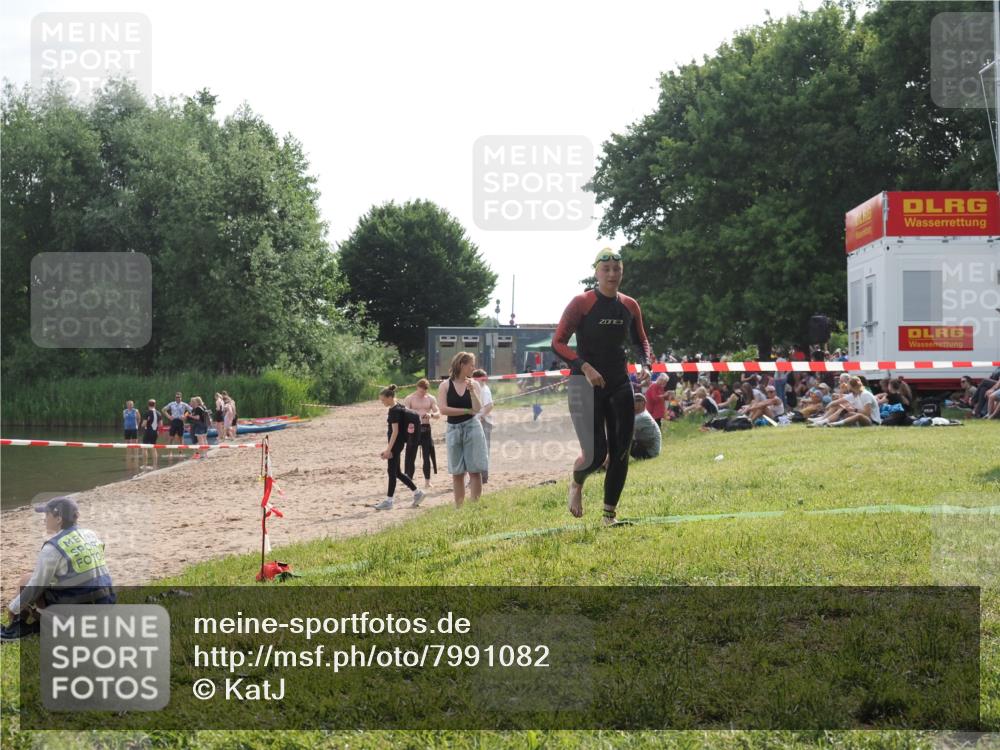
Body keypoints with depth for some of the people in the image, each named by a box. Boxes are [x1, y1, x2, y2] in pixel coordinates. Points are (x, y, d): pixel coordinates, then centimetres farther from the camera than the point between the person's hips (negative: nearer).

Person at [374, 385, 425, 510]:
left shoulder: (394, 411, -17)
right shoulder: (398, 407, 12)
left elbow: (395, 431, -20)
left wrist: (389, 449, -21)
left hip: (396, 444, -10)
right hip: (397, 444, 10)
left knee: (392, 471, -4)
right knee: (396, 471, 13)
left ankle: (389, 501, 1)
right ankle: (417, 492, 18)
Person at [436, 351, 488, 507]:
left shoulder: (473, 384, 2)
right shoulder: (445, 385, -1)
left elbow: (478, 409, -6)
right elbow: (443, 409, -10)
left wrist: (472, 391, -20)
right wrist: (467, 411, -8)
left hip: (472, 427, 0)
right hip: (454, 429, 0)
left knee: (475, 470, -4)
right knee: (457, 473, 6)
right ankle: (458, 507, 12)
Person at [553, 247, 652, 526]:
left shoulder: (630, 306, 7)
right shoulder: (581, 303, -9)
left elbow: (641, 341, 21)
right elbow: (558, 343, -10)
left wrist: (645, 365, 0)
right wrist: (585, 367, -23)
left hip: (620, 384, 5)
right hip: (586, 385, -5)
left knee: (621, 452, 2)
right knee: (596, 453, -14)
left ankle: (610, 514, 13)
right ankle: (576, 484, 21)